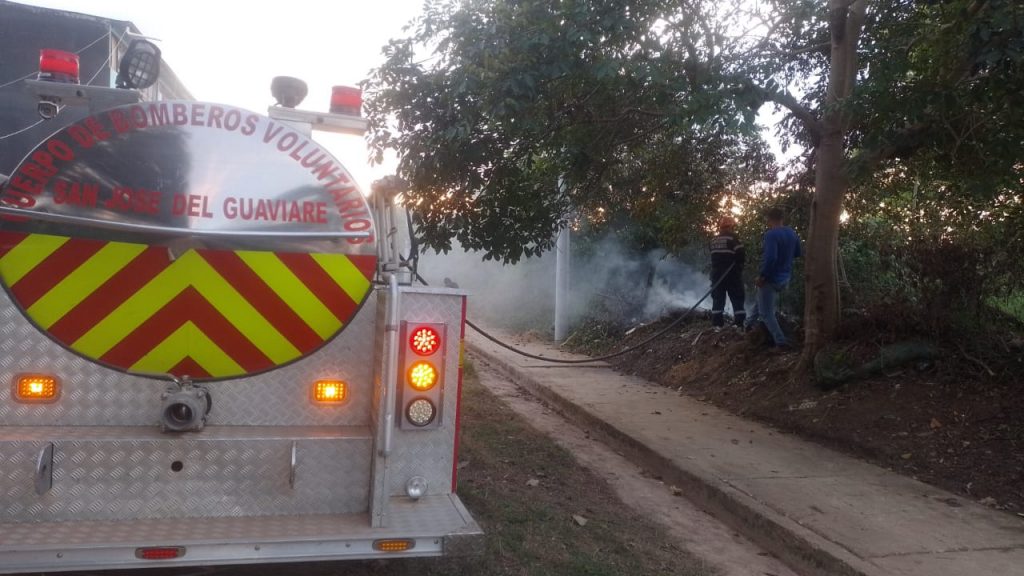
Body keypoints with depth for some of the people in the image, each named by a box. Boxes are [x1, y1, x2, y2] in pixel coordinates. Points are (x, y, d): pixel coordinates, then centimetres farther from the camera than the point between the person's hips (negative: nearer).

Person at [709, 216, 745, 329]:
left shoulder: (713, 240, 8)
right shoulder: (733, 238, -11)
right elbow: (740, 255, -15)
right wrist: (739, 268, 0)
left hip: (717, 273, 5)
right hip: (732, 274, -5)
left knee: (718, 299, 8)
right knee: (737, 299, 4)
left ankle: (717, 323, 7)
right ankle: (741, 323, 1)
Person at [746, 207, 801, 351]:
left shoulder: (771, 234, -23)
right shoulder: (792, 233, 3)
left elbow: (770, 258, -33)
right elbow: (797, 253, 17)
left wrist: (761, 276, -23)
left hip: (771, 278, -9)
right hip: (785, 278, 9)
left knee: (766, 313, 4)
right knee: (759, 300, 31)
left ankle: (781, 343, 3)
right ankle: (750, 323, 46)